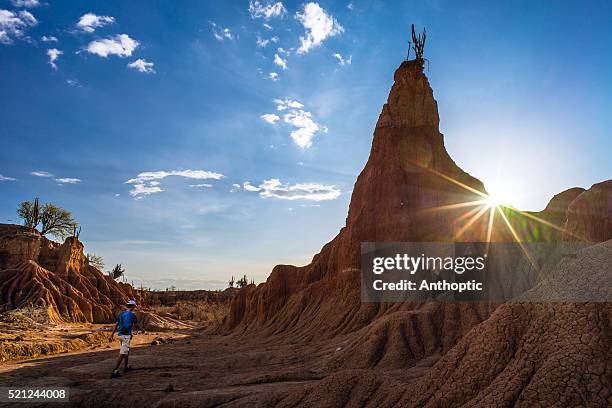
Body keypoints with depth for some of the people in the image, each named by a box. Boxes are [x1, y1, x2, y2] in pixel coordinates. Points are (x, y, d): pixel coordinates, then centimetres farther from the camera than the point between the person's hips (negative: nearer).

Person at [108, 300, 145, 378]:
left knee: (127, 350, 25)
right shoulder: (132, 315, -10)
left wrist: (111, 336, 6)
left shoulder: (121, 314, 9)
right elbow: (137, 325, -3)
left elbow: (116, 325, 6)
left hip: (120, 335, 8)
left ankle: (126, 367, 36)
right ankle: (115, 372, -14)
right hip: (127, 335, -8)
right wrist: (142, 330, 18)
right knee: (122, 354, -8)